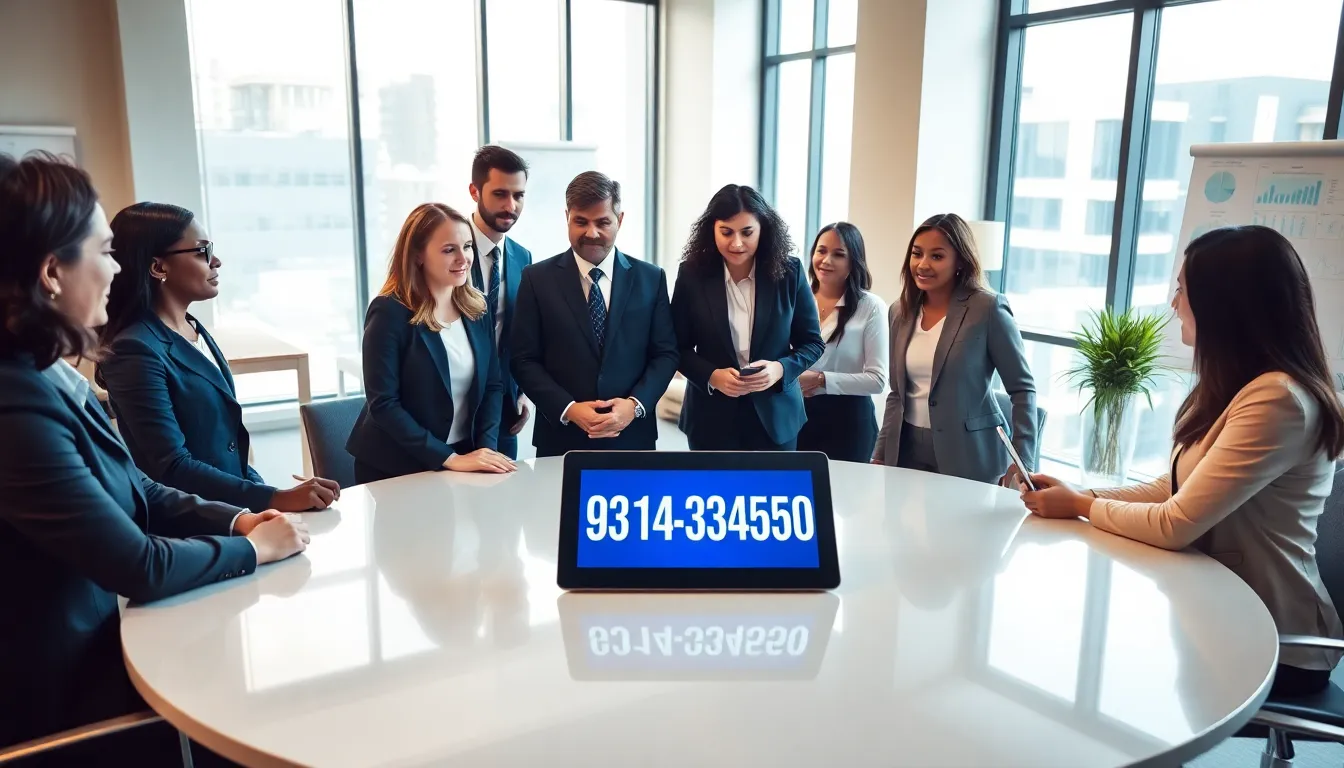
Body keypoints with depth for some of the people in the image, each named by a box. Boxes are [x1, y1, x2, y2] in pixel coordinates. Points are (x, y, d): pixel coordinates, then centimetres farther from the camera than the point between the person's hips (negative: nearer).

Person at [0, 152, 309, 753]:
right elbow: (140, 566, -25)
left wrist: (238, 519, -3)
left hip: (96, 640, 8)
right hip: (61, 689, -8)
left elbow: (139, 495, 10)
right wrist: (254, 547, -10)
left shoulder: (53, 376, 1)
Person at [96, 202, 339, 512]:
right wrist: (276, 499, -24)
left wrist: (262, 488, 7)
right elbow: (173, 469, -20)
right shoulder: (136, 351, -16)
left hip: (232, 510, 7)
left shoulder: (193, 329, 10)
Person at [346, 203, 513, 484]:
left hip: (466, 461, 5)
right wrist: (449, 459, -21)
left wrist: (487, 447, -12)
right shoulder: (390, 312, -15)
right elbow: (383, 404, -18)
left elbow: (492, 385, 3)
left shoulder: (477, 307, 1)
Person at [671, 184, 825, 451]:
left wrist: (780, 369, -17)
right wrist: (711, 376, -17)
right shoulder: (692, 274, -6)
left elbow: (813, 343, 2)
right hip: (711, 418, 0)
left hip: (774, 415, 1)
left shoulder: (789, 272, -4)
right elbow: (678, 347, 0)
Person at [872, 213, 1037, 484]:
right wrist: (880, 456, 10)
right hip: (907, 450, 5)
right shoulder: (900, 311, 6)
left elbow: (1022, 388, -8)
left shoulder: (988, 309, -11)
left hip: (968, 455, -5)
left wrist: (1021, 463, -14)